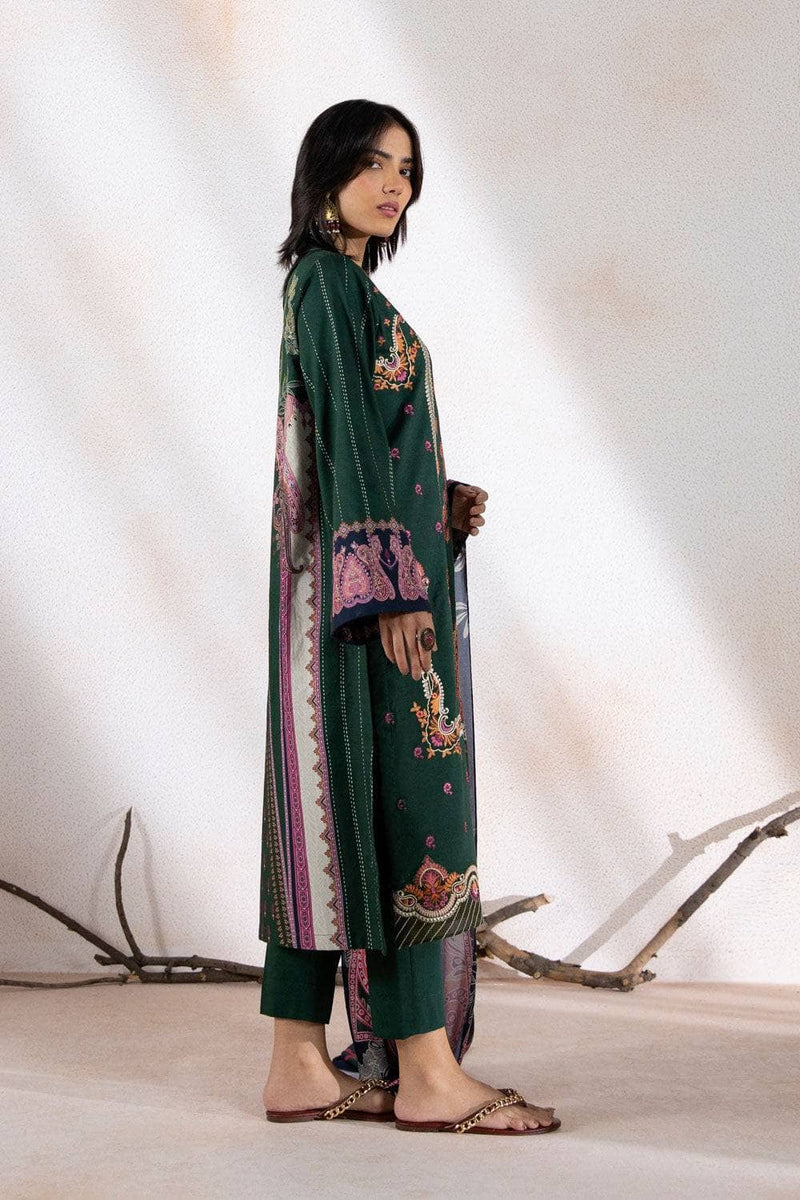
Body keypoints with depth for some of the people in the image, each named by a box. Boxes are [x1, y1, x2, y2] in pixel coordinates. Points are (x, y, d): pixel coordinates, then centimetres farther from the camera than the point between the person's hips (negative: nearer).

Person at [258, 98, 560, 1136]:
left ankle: (301, 1066, 12)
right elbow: (344, 439, -16)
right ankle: (426, 1073, -2)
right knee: (406, 806, -8)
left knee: (333, 810, 7)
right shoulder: (327, 281, -8)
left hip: (372, 572, 10)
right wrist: (389, 588, -20)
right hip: (365, 578, -10)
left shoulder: (343, 285, 21)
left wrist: (444, 503, 9)